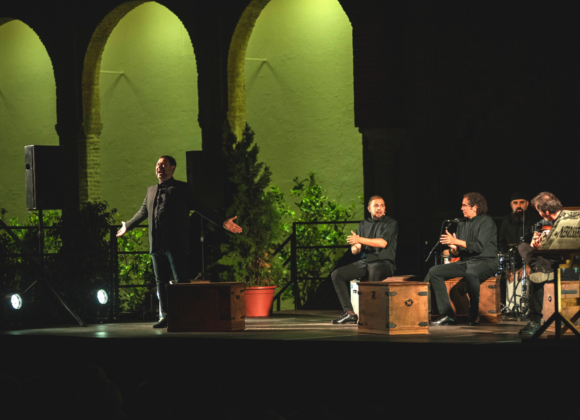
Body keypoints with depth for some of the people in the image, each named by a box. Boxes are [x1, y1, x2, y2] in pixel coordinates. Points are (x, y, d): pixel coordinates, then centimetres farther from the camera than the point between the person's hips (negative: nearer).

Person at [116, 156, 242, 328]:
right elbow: (143, 212, 34)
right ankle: (165, 317, 10)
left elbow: (200, 208, 3)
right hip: (156, 244, 5)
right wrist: (127, 226, 44)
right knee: (161, 281, 5)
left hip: (175, 243, -5)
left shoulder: (182, 188, 4)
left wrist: (222, 223, -4)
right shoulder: (151, 191, 20)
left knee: (181, 280, -7)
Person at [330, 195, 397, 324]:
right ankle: (349, 313, -15)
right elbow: (354, 250, 13)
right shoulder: (363, 225, 17)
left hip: (384, 263, -6)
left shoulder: (391, 223, 1)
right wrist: (356, 247, -13)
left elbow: (383, 243, -16)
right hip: (364, 262, 6)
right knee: (337, 274, -12)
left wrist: (360, 240, -19)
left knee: (374, 272, -42)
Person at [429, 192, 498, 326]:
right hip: (465, 262, 8)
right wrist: (454, 249, -9)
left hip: (485, 262, -8)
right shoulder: (462, 224, 16)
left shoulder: (487, 222, -6)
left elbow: (479, 246, -19)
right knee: (434, 271, -10)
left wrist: (456, 241, -19)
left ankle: (474, 314, -23)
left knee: (471, 274, -42)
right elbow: (455, 253, 16)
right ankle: (447, 315, -16)